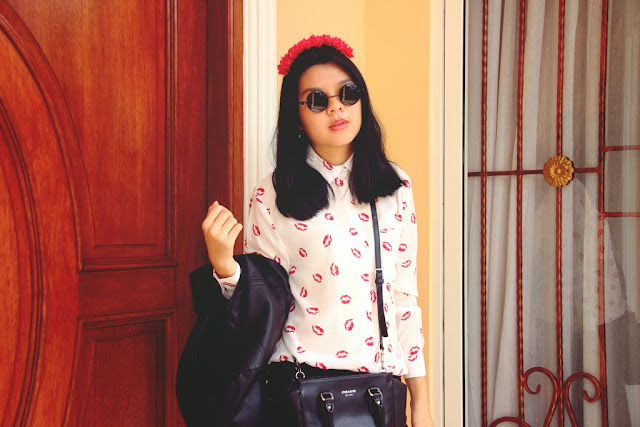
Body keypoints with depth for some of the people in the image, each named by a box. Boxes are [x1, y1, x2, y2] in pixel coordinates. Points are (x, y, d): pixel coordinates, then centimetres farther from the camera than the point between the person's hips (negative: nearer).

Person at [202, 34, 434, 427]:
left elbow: (406, 296, 6)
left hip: (381, 387, 3)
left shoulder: (396, 186, 4)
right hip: (301, 388, -3)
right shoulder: (273, 196, -6)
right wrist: (224, 264, -23)